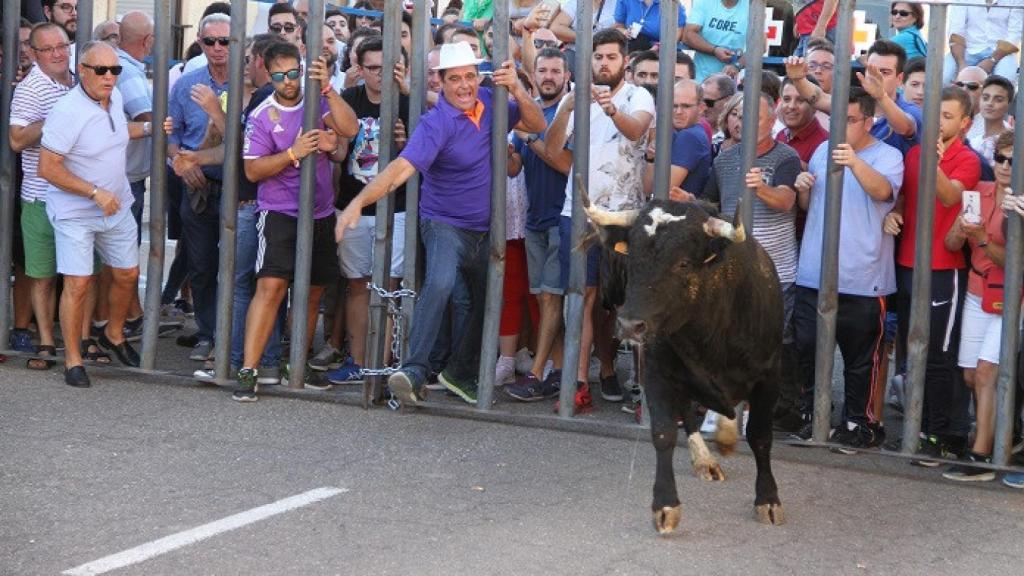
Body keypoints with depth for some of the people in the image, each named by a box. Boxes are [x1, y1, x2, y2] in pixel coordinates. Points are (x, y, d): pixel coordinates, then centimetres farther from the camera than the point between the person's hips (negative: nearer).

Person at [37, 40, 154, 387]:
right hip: (75, 213, -7)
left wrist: (148, 129, 8)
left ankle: (114, 336, 39)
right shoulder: (68, 112, -24)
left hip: (117, 208, 7)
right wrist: (95, 193, -24)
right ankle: (72, 360, 4)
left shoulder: (114, 98, 0)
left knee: (127, 274, 15)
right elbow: (47, 168, -24)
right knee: (78, 283, -9)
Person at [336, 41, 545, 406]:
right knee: (440, 283, -33)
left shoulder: (490, 104, -3)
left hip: (486, 228, 7)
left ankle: (460, 374, 34)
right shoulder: (436, 124, -22)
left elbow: (536, 126, 4)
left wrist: (517, 92, -15)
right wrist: (359, 201, -45)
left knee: (487, 305, 15)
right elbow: (402, 167, -32)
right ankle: (414, 372, -32)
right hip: (446, 224, -7)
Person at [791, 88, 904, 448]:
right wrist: (802, 189, -1)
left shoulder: (888, 156, -4)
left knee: (860, 357, 5)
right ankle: (807, 415, 20)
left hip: (862, 280, -5)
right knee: (806, 349, 7)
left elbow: (883, 190, -26)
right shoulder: (823, 150, 12)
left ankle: (859, 422, 16)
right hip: (813, 274, 5)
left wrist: (855, 163, -43)